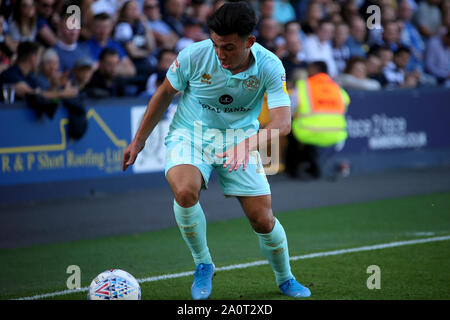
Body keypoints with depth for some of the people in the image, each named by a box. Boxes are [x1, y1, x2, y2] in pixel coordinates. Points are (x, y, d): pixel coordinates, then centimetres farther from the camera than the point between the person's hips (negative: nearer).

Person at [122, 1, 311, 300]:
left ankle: (286, 280, 29)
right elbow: (164, 94, -1)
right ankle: (203, 265, -7)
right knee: (185, 191, -32)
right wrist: (139, 141, 4)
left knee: (263, 221, -2)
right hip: (190, 134, -1)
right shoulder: (194, 56, -20)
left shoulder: (270, 66, -21)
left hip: (240, 138, 1)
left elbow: (282, 121, -29)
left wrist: (249, 143, -49)